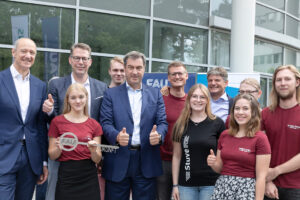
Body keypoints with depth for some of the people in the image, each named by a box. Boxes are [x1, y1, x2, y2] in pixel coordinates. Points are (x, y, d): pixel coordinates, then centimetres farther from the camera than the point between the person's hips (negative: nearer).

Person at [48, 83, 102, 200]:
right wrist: (59, 148, -17)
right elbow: (52, 156, 3)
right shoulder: (57, 121, -1)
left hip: (89, 176, 2)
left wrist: (93, 150, -17)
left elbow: (97, 160, 3)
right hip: (67, 176, -2)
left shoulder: (94, 125, 4)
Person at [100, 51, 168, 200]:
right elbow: (105, 122, -4)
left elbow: (162, 122, 4)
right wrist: (117, 136, -25)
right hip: (118, 161, -1)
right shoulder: (111, 94, 5)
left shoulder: (155, 94, 10)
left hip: (147, 161, 2)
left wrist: (158, 135, -19)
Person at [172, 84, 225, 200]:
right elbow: (176, 156, 5)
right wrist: (175, 185, 4)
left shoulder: (217, 123, -3)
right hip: (186, 183, 2)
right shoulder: (181, 125, 3)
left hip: (210, 183, -1)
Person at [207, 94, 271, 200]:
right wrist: (213, 163, -6)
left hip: (247, 189, -4)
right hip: (222, 187, 4)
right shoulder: (224, 135, 6)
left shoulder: (260, 138, -8)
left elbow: (261, 176, -10)